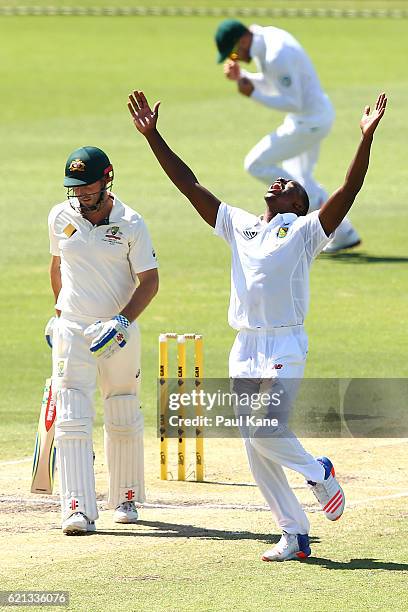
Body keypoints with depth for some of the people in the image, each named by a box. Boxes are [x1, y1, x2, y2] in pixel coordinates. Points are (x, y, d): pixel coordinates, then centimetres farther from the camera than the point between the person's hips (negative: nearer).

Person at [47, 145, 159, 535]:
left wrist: (122, 321, -19)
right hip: (71, 331, 1)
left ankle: (125, 499, 27)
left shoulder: (130, 223, -7)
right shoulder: (60, 217, 1)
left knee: (124, 421, 9)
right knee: (72, 420, -11)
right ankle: (78, 511, -18)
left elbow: (149, 281, -7)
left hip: (119, 332, -1)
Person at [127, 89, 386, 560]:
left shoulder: (304, 231, 2)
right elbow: (189, 185, 14)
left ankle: (318, 473, 9)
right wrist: (152, 137, 8)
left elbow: (348, 191, -11)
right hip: (244, 346, 6)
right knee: (255, 450, 4)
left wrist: (366, 139, -23)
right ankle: (295, 535, 12)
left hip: (285, 347, -6)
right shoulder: (238, 225, 16)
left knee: (265, 431, -20)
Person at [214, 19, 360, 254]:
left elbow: (294, 103, -26)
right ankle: (345, 234, 25)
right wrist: (240, 76, 3)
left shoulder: (277, 56, -27)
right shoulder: (265, 37, 4)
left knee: (256, 164, -5)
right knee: (299, 178, 22)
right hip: (317, 115, 10)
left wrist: (253, 94, -26)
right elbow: (270, 83, 18)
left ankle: (313, 203, 3)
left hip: (309, 121, -10)